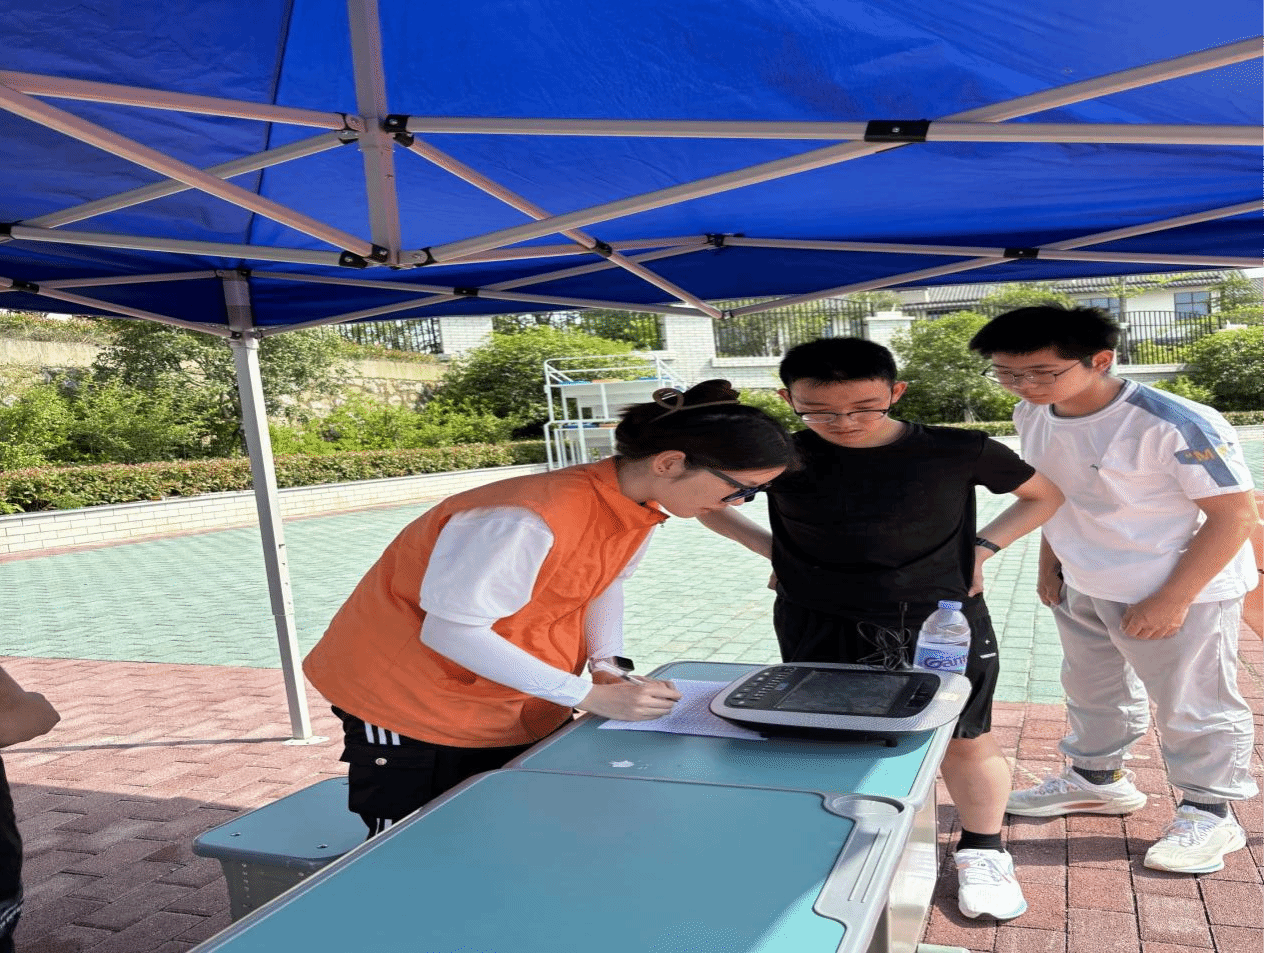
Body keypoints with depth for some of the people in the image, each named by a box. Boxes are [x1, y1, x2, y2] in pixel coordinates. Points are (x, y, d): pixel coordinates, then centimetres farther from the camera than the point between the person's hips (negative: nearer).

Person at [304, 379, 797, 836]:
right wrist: (591, 696, -25)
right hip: (411, 708, -7)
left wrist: (607, 664, -8)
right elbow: (451, 632, -29)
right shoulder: (527, 520, -34)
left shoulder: (641, 502, -7)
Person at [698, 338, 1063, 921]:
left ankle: (982, 851, 33)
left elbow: (1046, 493, 10)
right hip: (819, 628, 0)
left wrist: (983, 546, -1)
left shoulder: (957, 452, -7)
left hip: (941, 622, 0)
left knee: (965, 740, 10)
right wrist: (770, 548, 1)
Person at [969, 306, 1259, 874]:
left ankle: (1208, 813, 26)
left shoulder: (1175, 425, -27)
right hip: (1083, 587, 7)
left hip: (1182, 590, -7)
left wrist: (1172, 599, -21)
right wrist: (1050, 563, 9)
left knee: (1191, 706, 6)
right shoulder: (1033, 416, -5)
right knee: (1093, 690, 22)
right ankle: (1098, 779, 42)